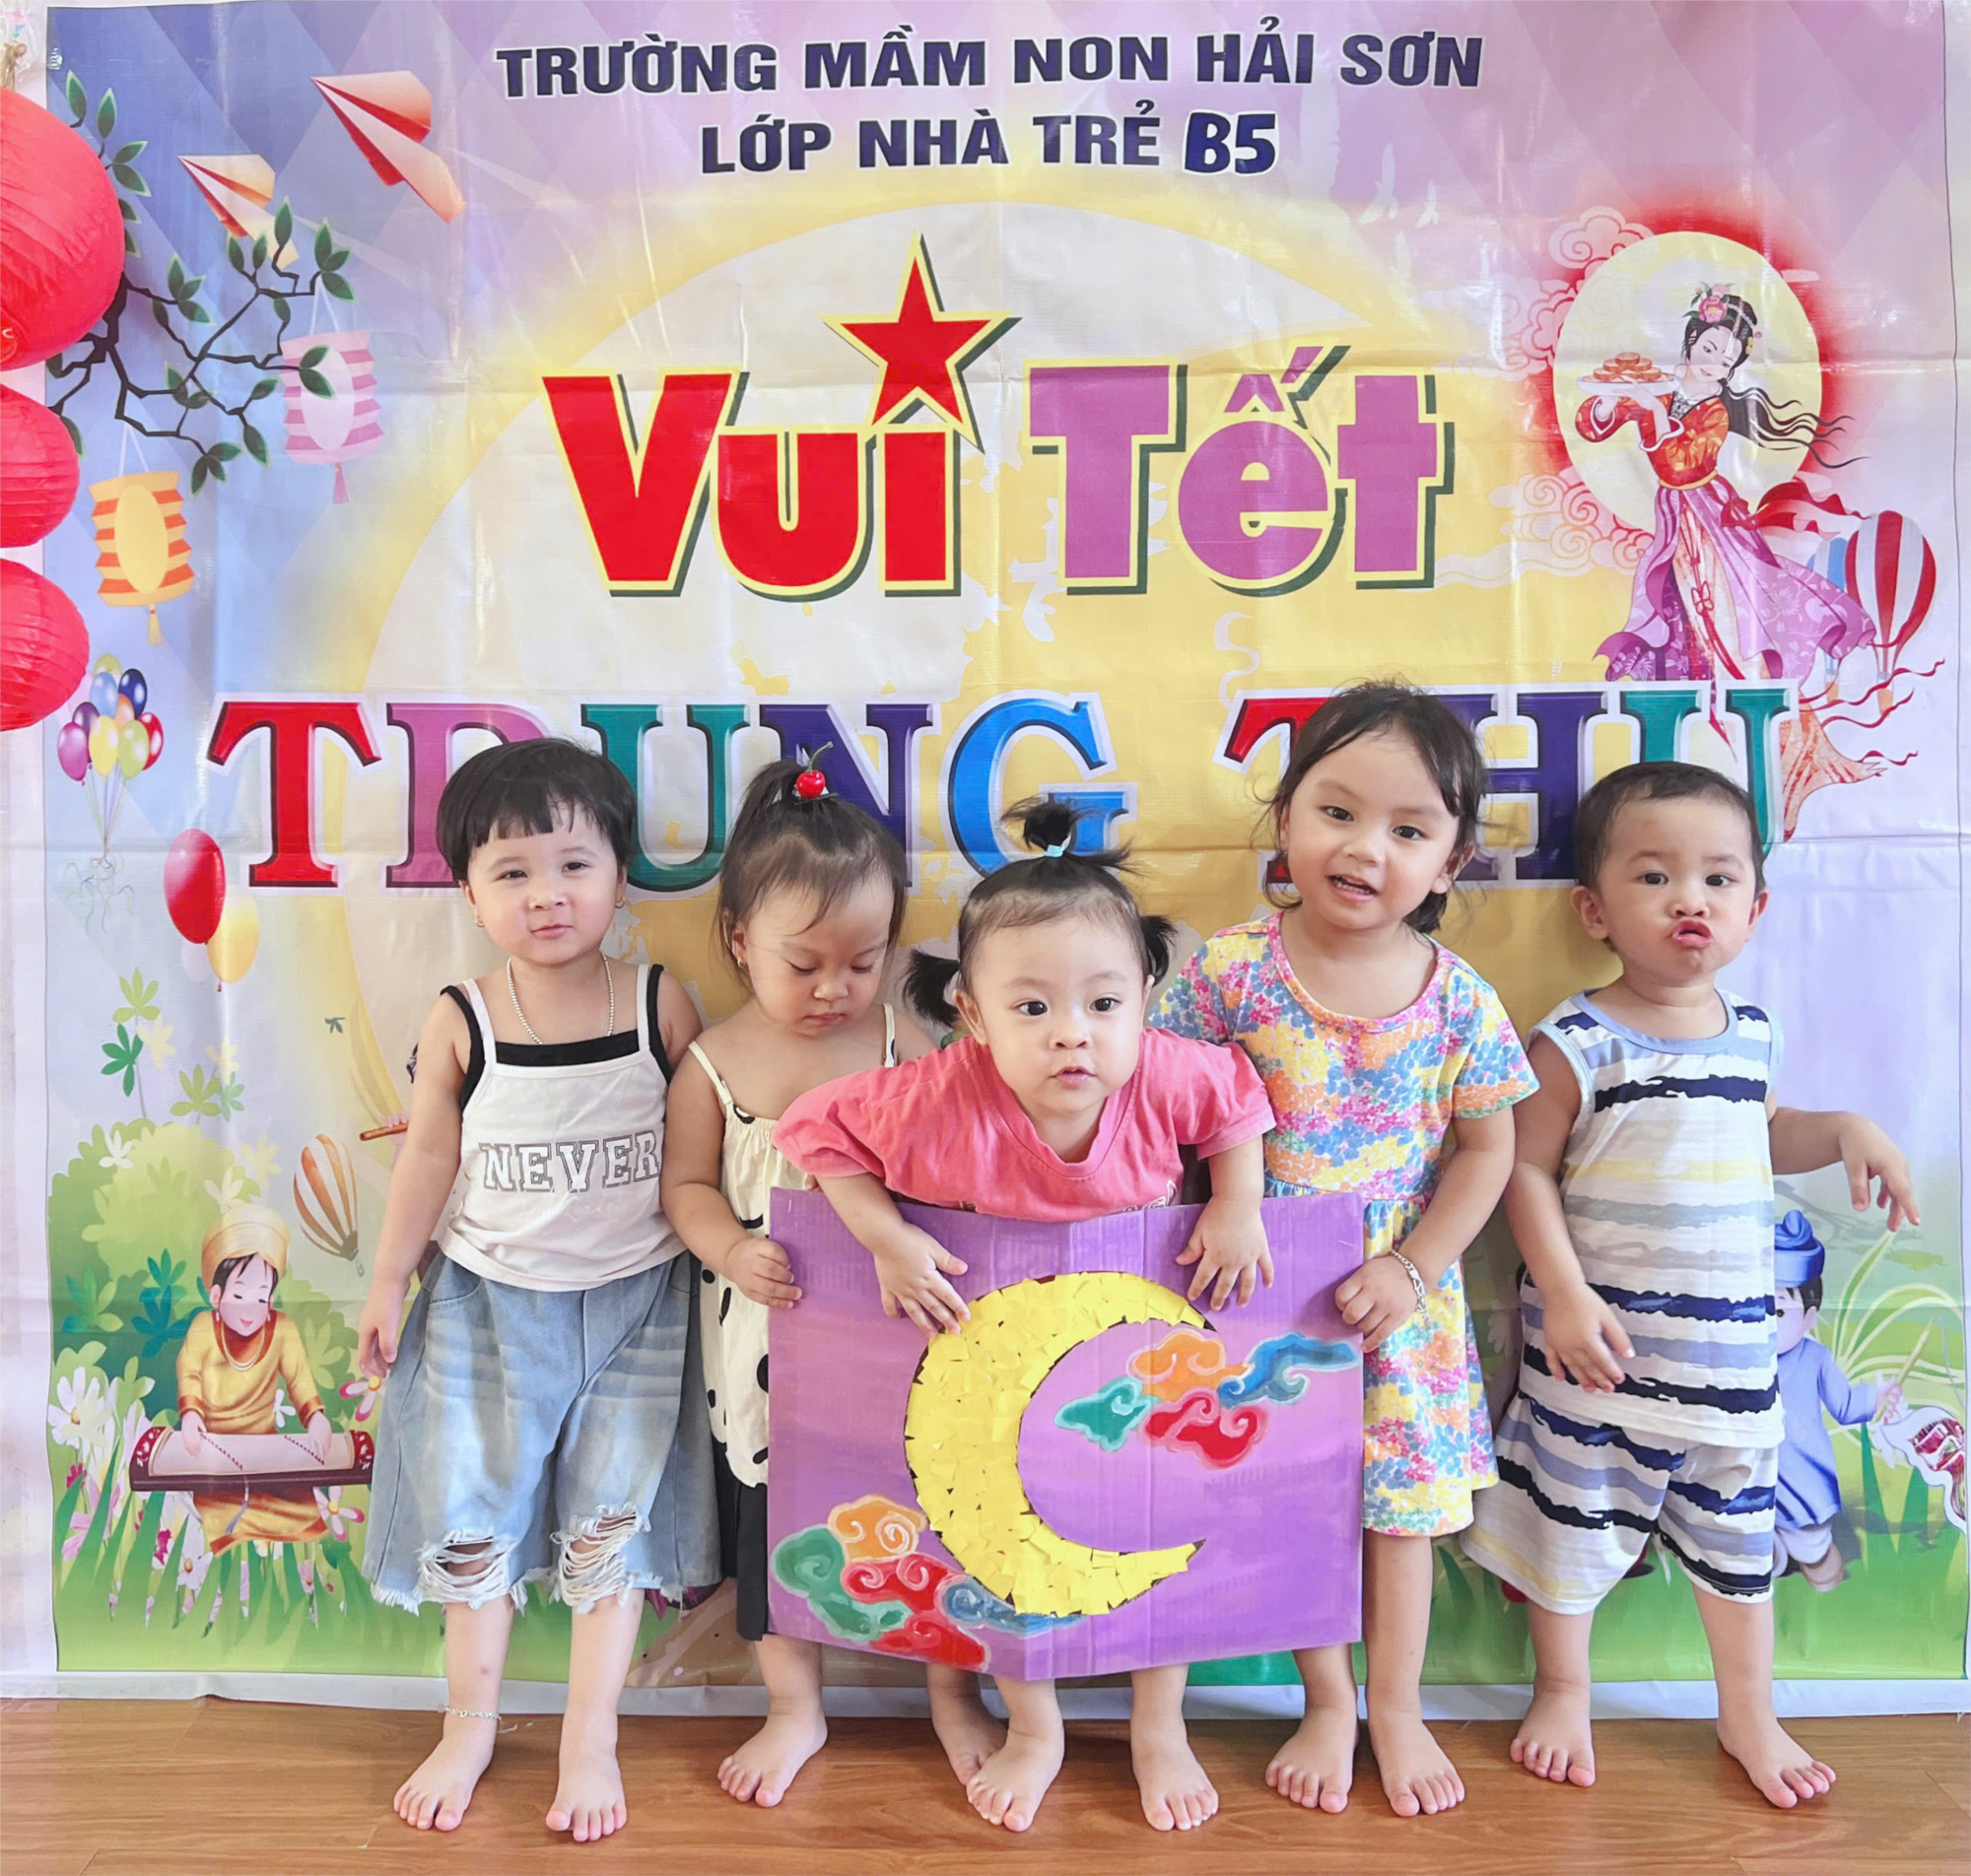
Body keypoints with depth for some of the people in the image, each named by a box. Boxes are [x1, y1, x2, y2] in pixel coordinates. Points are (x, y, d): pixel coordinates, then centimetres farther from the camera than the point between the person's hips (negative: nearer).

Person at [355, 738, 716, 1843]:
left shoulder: (663, 1005, -11)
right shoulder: (461, 1024, -9)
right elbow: (430, 1155, 1)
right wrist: (390, 1282, 7)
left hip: (636, 1303, -1)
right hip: (489, 1300, 1)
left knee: (611, 1523, 6)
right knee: (471, 1521, 11)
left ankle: (591, 1738, 27)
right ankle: (471, 1724, 36)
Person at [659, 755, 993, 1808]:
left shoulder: (902, 1045, -6)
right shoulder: (714, 1066, -6)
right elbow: (687, 1185, -1)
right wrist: (731, 1250, -19)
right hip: (770, 1340, 1)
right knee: (770, 1513, 15)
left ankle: (953, 1692, 37)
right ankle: (795, 1709, 40)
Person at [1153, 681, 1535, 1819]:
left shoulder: (1460, 999, -9)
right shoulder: (1231, 972, -14)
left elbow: (1488, 1150, -2)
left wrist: (1410, 1270, -10)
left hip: (1404, 1299, 1)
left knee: (1403, 1496, 15)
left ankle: (1398, 1709, 39)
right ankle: (1328, 1707, 37)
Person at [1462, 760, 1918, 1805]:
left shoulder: (1748, 1033, 3)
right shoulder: (1576, 1044, -15)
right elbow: (1528, 1171, -13)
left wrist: (1844, 1131, 1)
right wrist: (1564, 1294, -20)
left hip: (1731, 1342, 5)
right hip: (1605, 1341, -5)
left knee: (1737, 1524, 19)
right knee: (1576, 1512, 11)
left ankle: (1749, 1715, 40)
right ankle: (1563, 1691, 35)